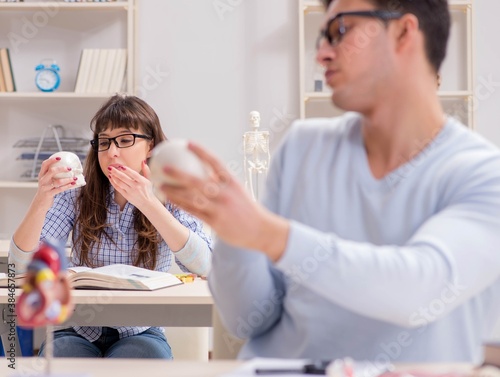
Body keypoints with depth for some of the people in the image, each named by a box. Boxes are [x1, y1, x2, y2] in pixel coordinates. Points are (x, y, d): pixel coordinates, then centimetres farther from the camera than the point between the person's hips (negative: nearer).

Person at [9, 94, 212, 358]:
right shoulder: (77, 195, -1)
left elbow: (204, 265, -21)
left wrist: (148, 204, -30)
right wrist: (42, 201, -29)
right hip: (78, 332, 0)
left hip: (139, 333, 0)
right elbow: (23, 262, -11)